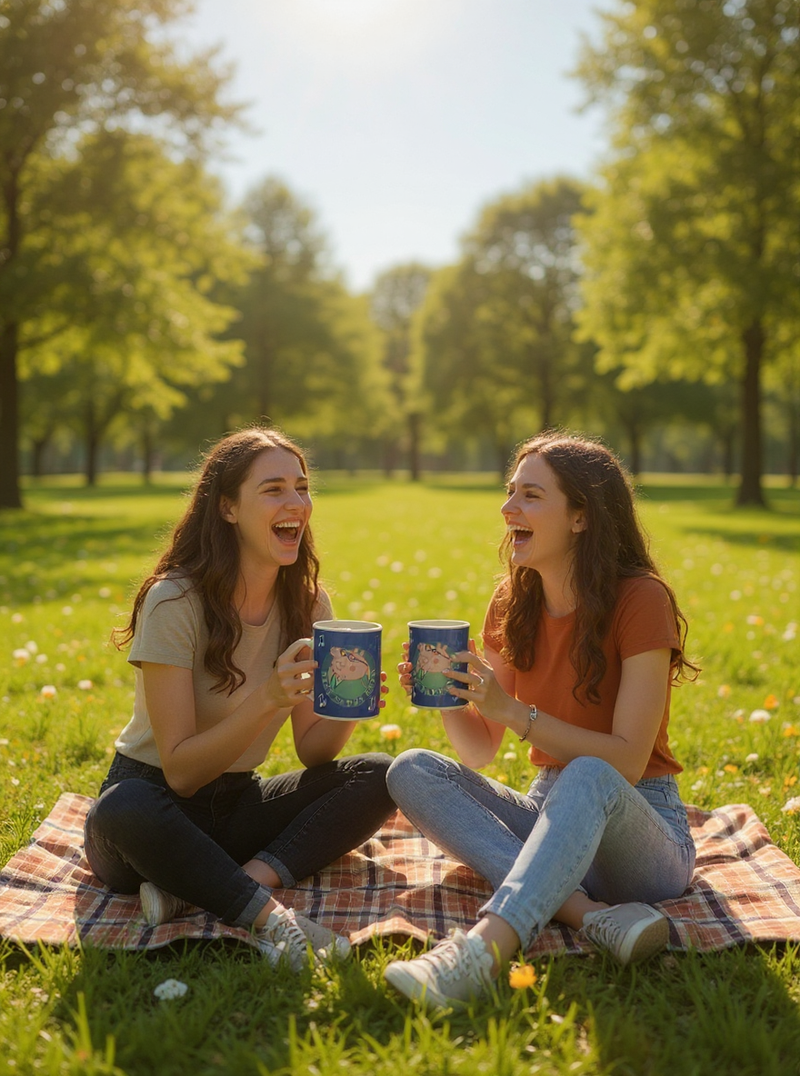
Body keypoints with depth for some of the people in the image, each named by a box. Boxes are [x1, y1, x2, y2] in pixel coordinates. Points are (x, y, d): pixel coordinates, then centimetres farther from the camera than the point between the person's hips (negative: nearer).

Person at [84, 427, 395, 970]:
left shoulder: (308, 604, -2)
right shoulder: (174, 601, -18)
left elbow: (312, 751, -1)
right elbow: (180, 772, -20)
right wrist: (268, 697, -33)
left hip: (237, 804, 6)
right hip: (158, 797, -6)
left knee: (377, 776, -16)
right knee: (124, 811, -39)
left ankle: (196, 888, -26)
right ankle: (267, 914, -27)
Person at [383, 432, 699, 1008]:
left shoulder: (640, 599, -13)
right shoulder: (513, 603, 4)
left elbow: (628, 761, -19)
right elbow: (481, 750, 6)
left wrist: (514, 711, -26)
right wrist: (448, 699, -14)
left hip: (641, 820, -6)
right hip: (551, 817, 6)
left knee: (589, 778, -38)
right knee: (413, 771, -17)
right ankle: (590, 912, -32)